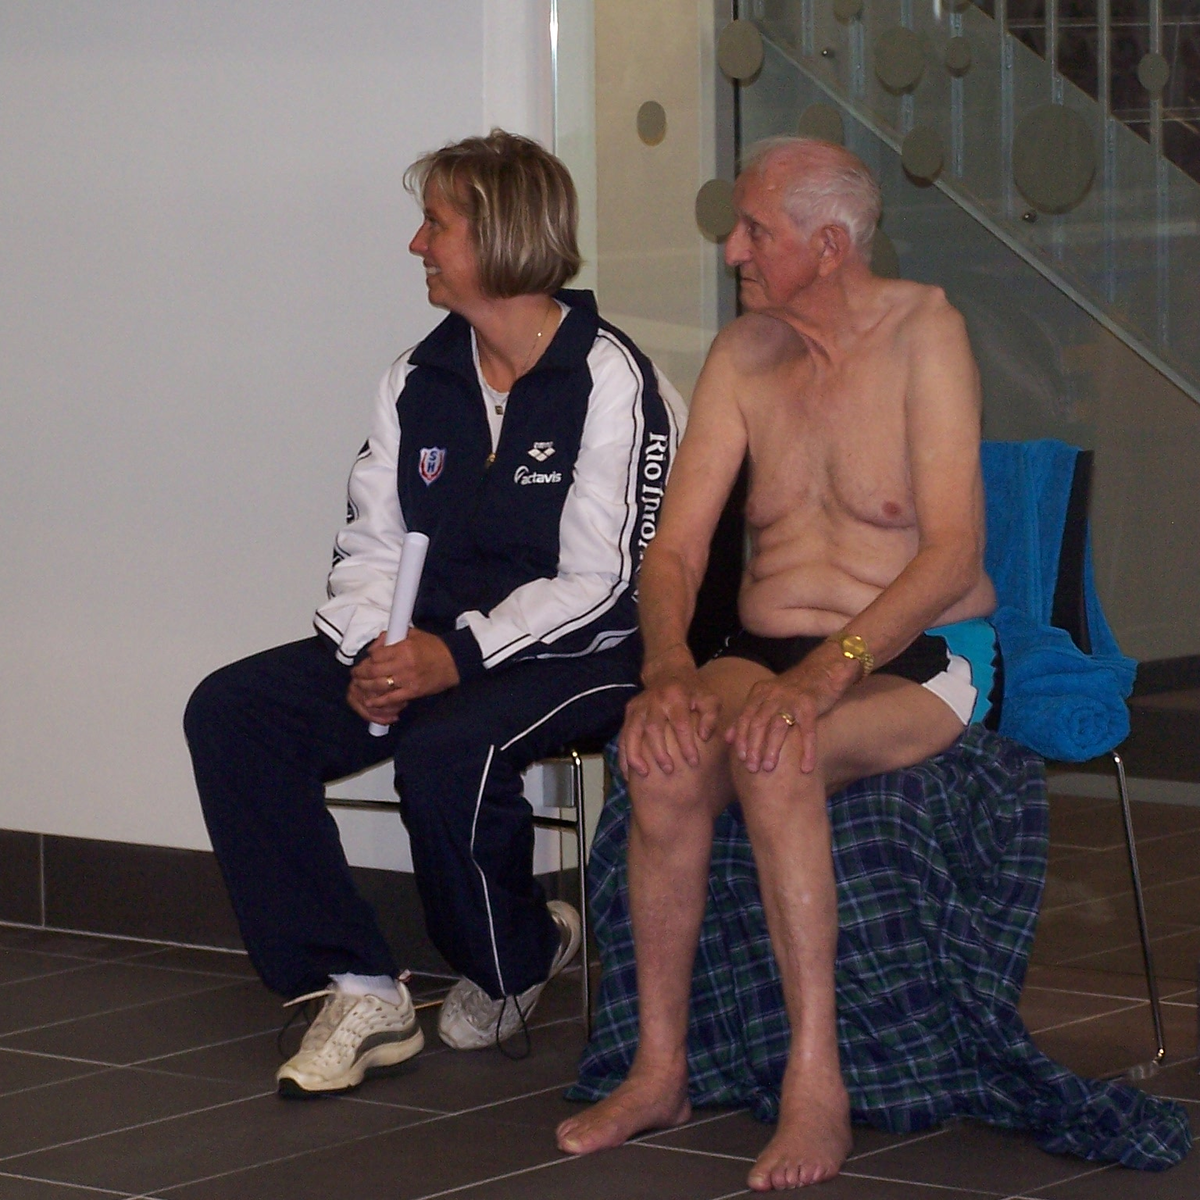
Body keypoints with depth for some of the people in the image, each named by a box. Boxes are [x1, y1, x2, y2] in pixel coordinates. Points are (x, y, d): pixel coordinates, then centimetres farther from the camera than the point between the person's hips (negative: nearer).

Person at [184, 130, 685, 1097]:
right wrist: (370, 652, -12)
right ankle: (356, 989, -14)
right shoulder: (419, 381, 11)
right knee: (230, 712, -13)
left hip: (575, 652, -7)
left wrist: (458, 656, -25)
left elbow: (599, 582, -16)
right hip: (426, 645, 7)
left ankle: (517, 963, -3)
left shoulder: (611, 382, -11)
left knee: (445, 751, -36)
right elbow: (372, 543, 9)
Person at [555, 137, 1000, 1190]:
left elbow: (953, 550, -18)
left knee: (768, 751, -36)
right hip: (767, 653, 4)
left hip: (919, 660, -4)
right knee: (667, 756, -29)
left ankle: (817, 1085, -32)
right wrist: (668, 668, -19)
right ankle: (660, 1070, -19)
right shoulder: (742, 355, 8)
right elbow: (674, 549, 3)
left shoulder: (922, 332, -9)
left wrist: (830, 668, -31)